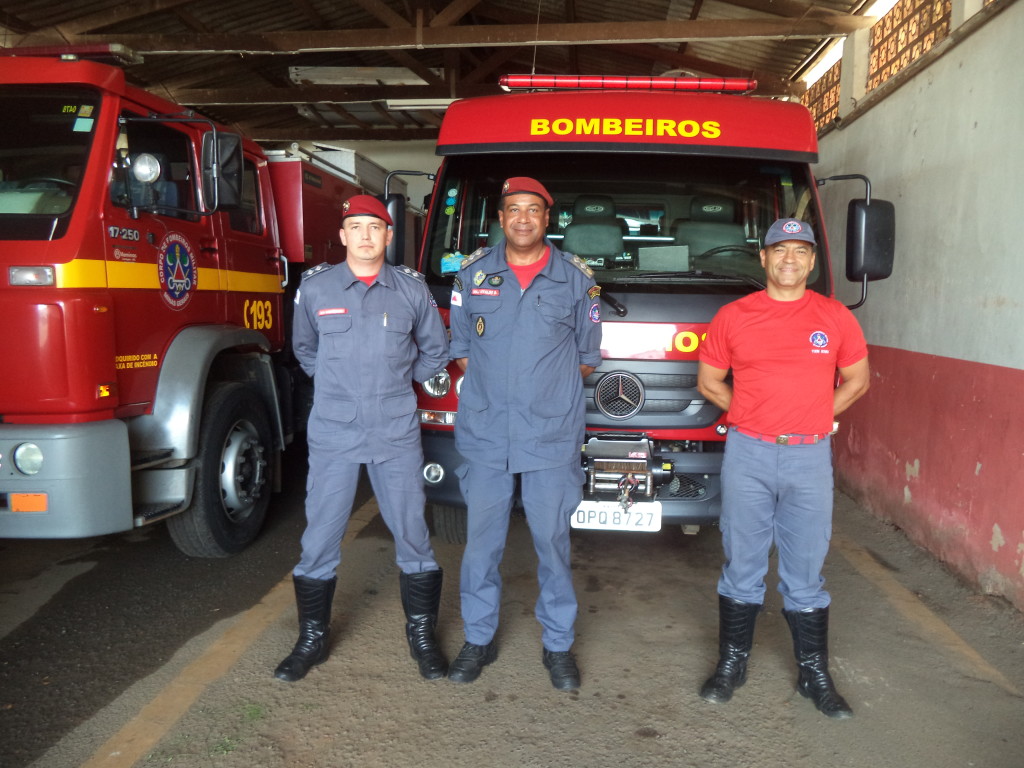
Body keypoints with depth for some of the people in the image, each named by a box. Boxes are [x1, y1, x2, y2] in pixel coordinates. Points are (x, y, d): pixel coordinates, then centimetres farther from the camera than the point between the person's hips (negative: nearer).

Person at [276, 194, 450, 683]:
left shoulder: (412, 288, 2)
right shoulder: (315, 287, 2)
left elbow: (435, 350, 16)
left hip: (397, 435, 0)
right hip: (333, 434, 0)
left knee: (413, 536, 6)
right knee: (320, 541, 6)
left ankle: (422, 635, 22)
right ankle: (313, 639, 24)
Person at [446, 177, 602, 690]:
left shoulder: (575, 278, 4)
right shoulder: (473, 273, 6)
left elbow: (587, 357, 11)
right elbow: (460, 349, 12)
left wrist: (548, 386, 6)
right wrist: (493, 385, 5)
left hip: (552, 436, -1)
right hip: (484, 435, 1)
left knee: (552, 541, 6)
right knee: (482, 539, 8)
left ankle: (558, 644, 22)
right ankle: (479, 639, 24)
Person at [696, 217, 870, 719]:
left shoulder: (835, 318, 5)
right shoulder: (733, 316, 2)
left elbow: (856, 380, 15)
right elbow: (708, 381, 10)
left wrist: (817, 416, 5)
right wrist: (751, 415, 2)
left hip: (809, 457, 1)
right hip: (747, 455, 0)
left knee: (805, 574, 9)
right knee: (742, 568, 9)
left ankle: (815, 674, 24)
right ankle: (731, 664, 24)